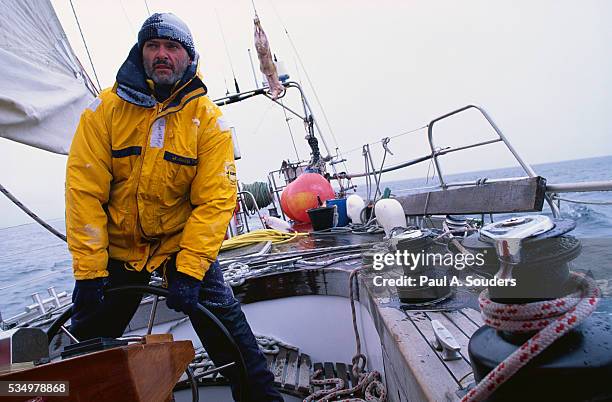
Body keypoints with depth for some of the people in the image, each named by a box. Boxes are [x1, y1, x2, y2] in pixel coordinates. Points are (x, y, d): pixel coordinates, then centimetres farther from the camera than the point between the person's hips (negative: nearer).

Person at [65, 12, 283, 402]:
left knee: (225, 324, -5)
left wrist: (188, 270, -22)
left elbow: (215, 200, -15)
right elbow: (84, 191, -11)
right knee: (87, 340, 14)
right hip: (116, 247, 2)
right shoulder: (104, 109, -8)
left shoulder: (209, 118, -10)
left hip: (184, 242, -1)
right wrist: (89, 271, -15)